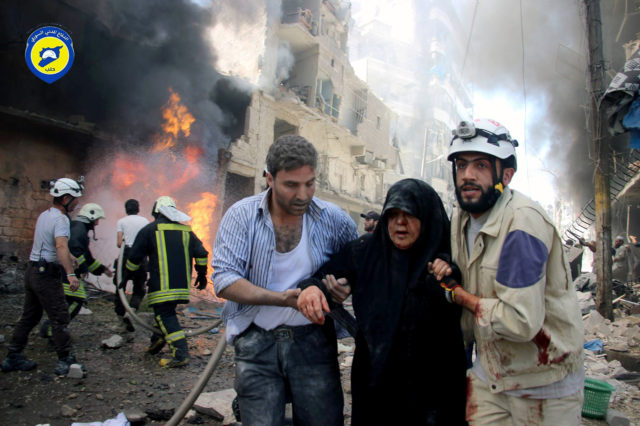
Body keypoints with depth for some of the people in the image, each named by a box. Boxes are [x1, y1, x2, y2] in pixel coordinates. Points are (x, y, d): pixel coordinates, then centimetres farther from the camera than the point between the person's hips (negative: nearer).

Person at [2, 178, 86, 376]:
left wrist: (69, 258, 43)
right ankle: (65, 361, 2)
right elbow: (61, 246, -33)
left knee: (29, 316, 17)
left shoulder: (43, 215, 13)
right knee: (60, 318, -3)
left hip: (32, 271, 9)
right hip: (47, 275, -9)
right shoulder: (60, 219, -17)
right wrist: (70, 273, -42)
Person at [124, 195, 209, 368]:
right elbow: (201, 253, 10)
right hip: (183, 285, 6)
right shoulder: (186, 231, 14)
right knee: (167, 312, 23)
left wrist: (127, 276, 18)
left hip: (162, 286, -5)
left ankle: (180, 354, -14)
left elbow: (134, 257, 4)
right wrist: (202, 275, 21)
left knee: (165, 315, -5)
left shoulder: (150, 230, 1)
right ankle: (158, 340, 30)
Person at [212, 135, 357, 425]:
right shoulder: (241, 215, -6)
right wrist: (282, 298, -22)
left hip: (314, 340, 1)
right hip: (257, 343, -1)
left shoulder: (333, 219, -3)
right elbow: (224, 281, -12)